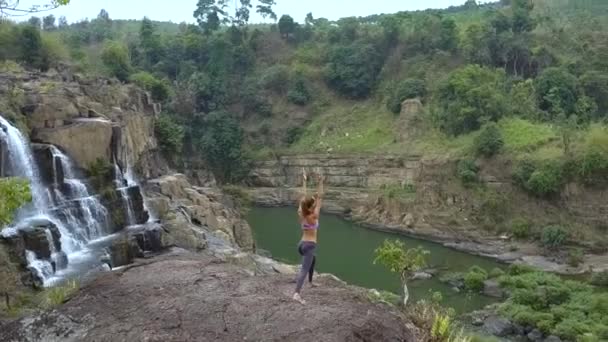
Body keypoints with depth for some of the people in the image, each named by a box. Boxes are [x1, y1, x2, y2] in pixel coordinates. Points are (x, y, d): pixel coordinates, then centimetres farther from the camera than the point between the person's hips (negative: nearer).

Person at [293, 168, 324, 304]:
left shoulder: (301, 214, -1)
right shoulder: (313, 216, -16)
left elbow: (303, 196, 6)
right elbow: (320, 198, -16)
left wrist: (304, 181, 9)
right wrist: (320, 183, -15)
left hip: (301, 244, 8)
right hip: (309, 245, -8)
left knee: (313, 259, 35)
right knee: (304, 269, -15)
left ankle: (310, 282, 46)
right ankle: (297, 294, -28)